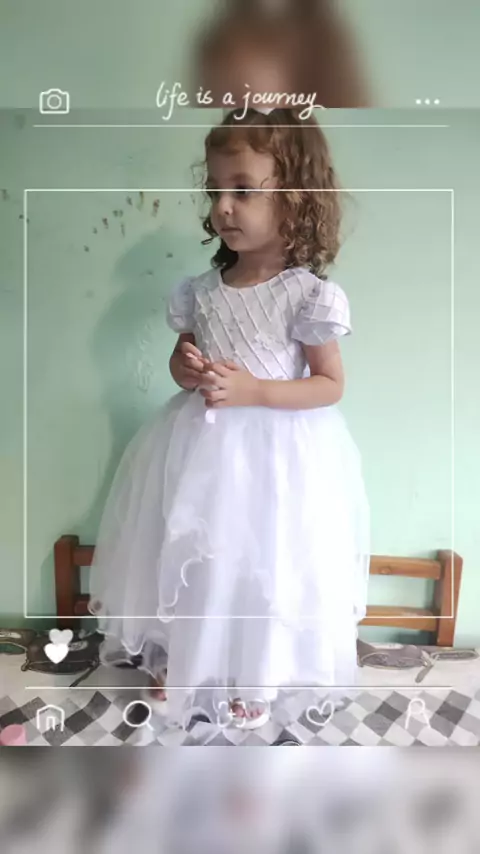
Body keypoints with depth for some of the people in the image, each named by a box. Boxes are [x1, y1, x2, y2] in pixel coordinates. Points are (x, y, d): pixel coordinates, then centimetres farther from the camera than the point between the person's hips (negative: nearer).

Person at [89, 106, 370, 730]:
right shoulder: (202, 290, 0)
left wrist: (252, 389, -21)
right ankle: (181, 661, 42)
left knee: (262, 562, 10)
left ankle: (251, 679, 38)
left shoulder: (308, 294, -14)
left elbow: (331, 385, -10)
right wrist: (186, 370, -12)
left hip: (276, 451, -4)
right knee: (193, 552, 16)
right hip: (203, 445, 4)